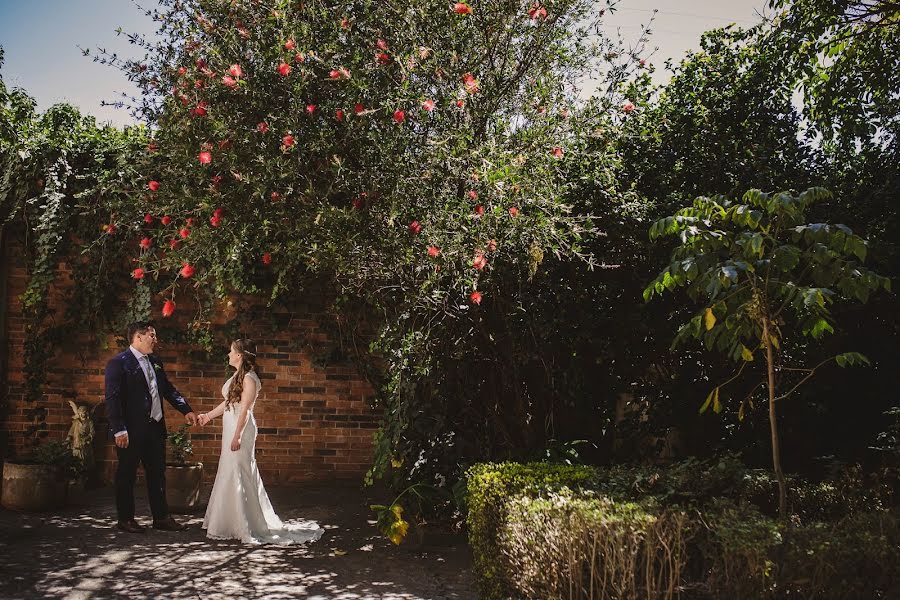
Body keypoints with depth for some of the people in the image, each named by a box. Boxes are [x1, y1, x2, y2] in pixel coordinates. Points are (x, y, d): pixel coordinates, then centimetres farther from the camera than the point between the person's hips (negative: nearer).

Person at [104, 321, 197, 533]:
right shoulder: (118, 363, -11)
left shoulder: (155, 363, 13)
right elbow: (112, 399, -16)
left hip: (155, 428, 8)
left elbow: (169, 389, 18)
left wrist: (186, 410, 7)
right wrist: (119, 430, -21)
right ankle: (125, 519, 18)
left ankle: (161, 517, 21)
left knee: (157, 473, 12)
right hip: (131, 431, -7)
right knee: (127, 475, 6)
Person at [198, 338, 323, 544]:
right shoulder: (237, 376, 13)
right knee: (229, 476, 13)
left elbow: (245, 410, -19)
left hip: (240, 431, -9)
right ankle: (230, 523, 22)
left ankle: (249, 526, 5)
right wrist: (208, 415, 31)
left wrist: (237, 436, -21)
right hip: (231, 430, 9)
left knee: (238, 476, -4)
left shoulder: (249, 378, -15)